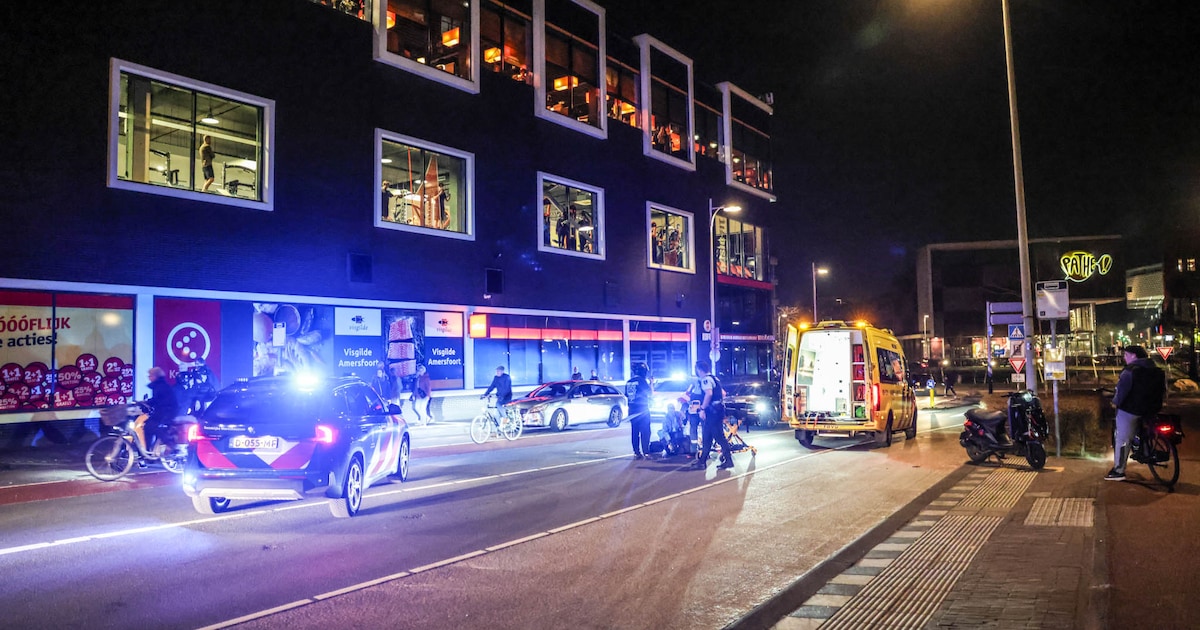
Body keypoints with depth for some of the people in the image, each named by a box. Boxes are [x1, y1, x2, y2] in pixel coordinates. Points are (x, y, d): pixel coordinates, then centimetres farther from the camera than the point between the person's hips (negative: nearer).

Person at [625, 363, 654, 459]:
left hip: (632, 410, 6)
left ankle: (636, 453, 8)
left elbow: (626, 395, 16)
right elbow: (651, 393, -6)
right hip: (642, 409, -6)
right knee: (645, 432, -3)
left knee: (634, 432, 8)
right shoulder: (642, 381, -12)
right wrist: (650, 382, 6)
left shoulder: (628, 382, 9)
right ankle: (646, 453, -7)